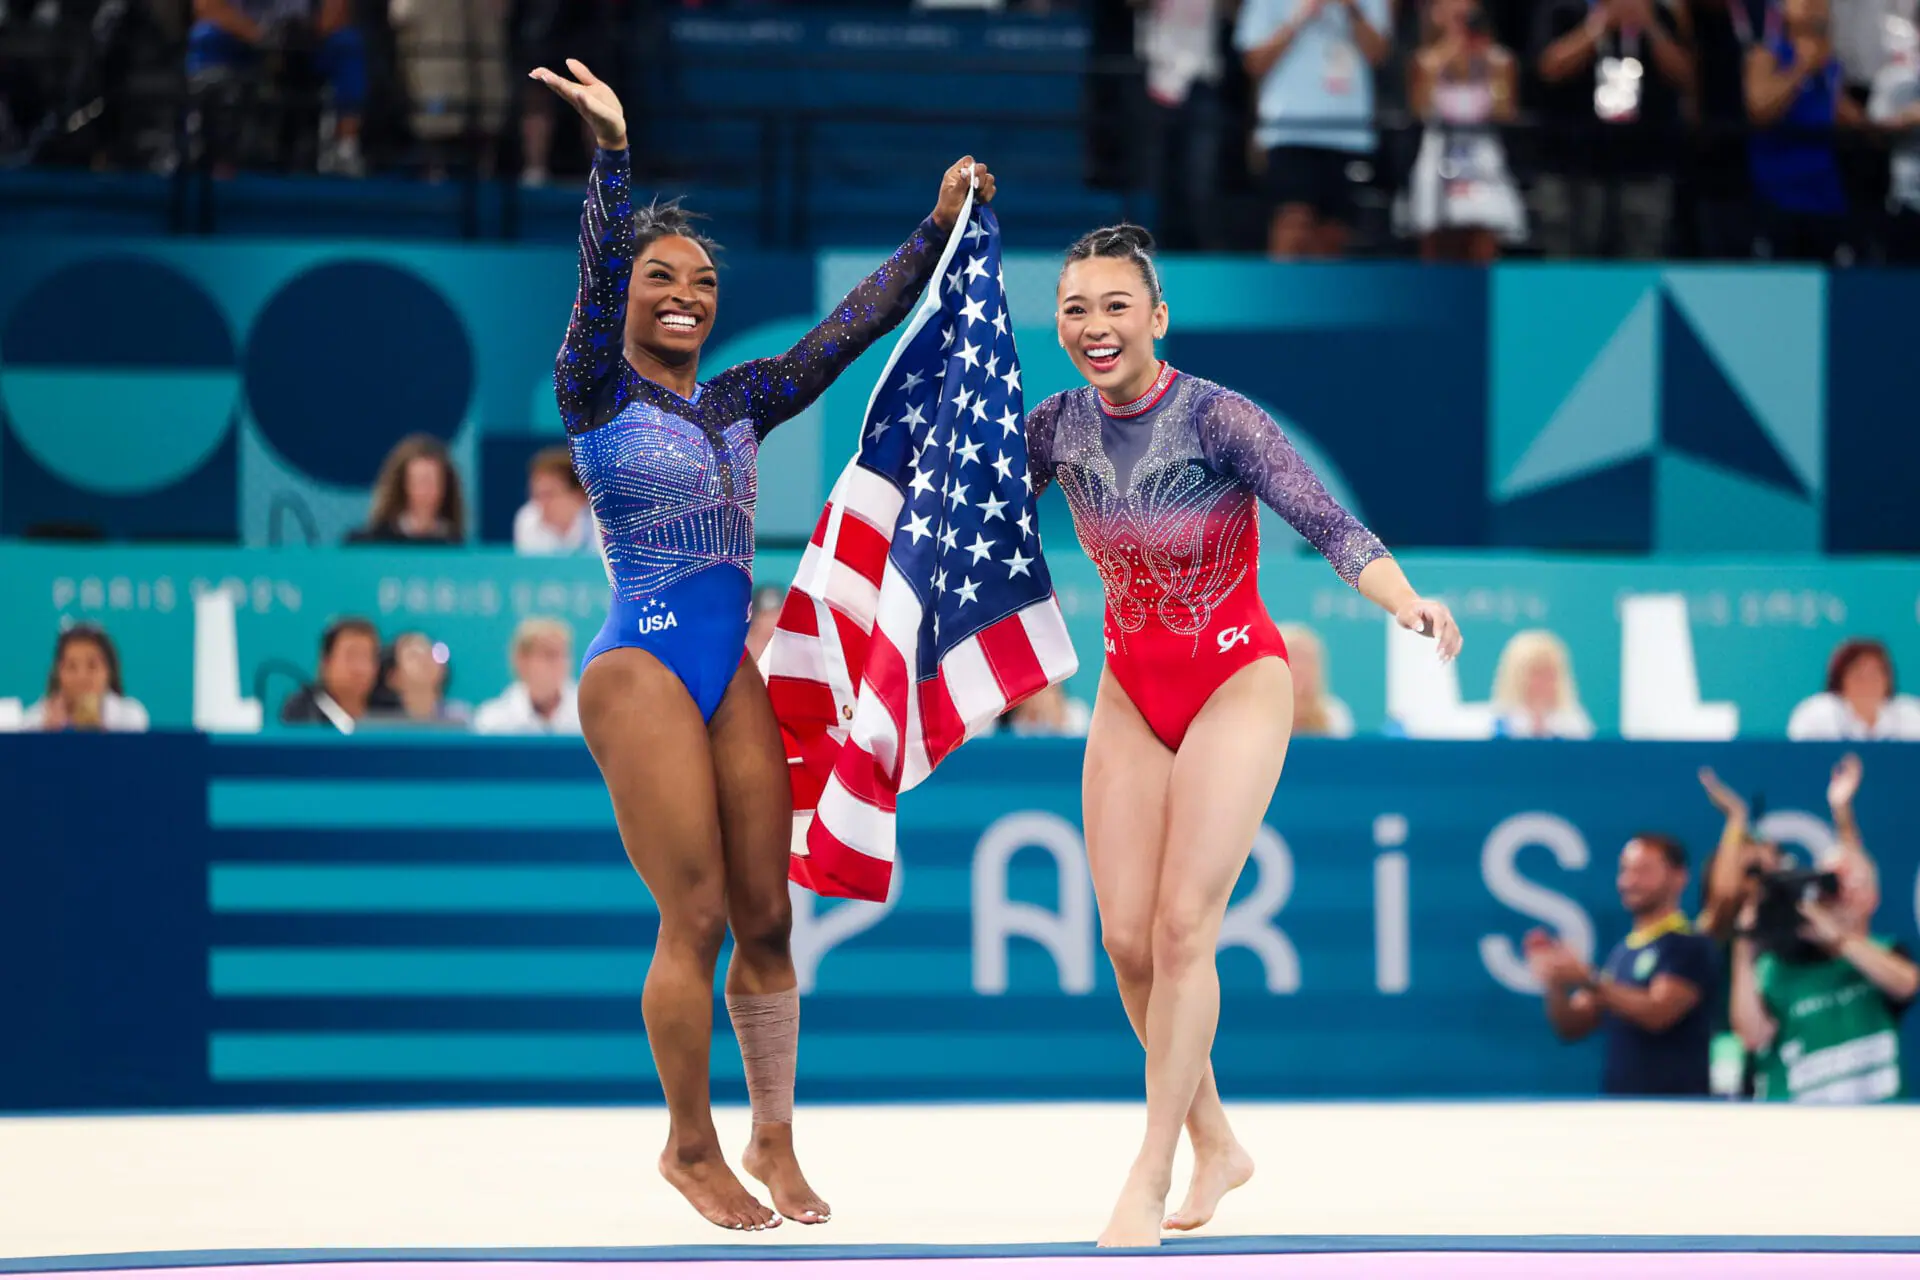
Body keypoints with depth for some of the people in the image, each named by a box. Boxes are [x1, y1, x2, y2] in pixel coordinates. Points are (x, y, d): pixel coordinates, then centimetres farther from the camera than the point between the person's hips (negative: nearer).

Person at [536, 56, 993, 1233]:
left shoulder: (739, 402, 15)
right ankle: (690, 1146, 6)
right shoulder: (597, 395, -1)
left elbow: (852, 329, 14)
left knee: (766, 917, 5)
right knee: (696, 918, -7)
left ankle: (773, 1143, 16)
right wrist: (612, 155, -31)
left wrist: (939, 229, 8)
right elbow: (598, 283, -17)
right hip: (641, 668, -6)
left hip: (735, 671, 6)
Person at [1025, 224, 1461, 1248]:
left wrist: (1408, 604, -44)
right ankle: (1215, 1145, 20)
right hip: (1131, 694, 5)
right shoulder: (1060, 427, -4)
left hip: (1236, 686, -5)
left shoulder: (1218, 420, -20)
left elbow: (1328, 527, -28)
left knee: (1183, 926, -14)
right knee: (1126, 938, 1)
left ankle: (1149, 1182, -8)